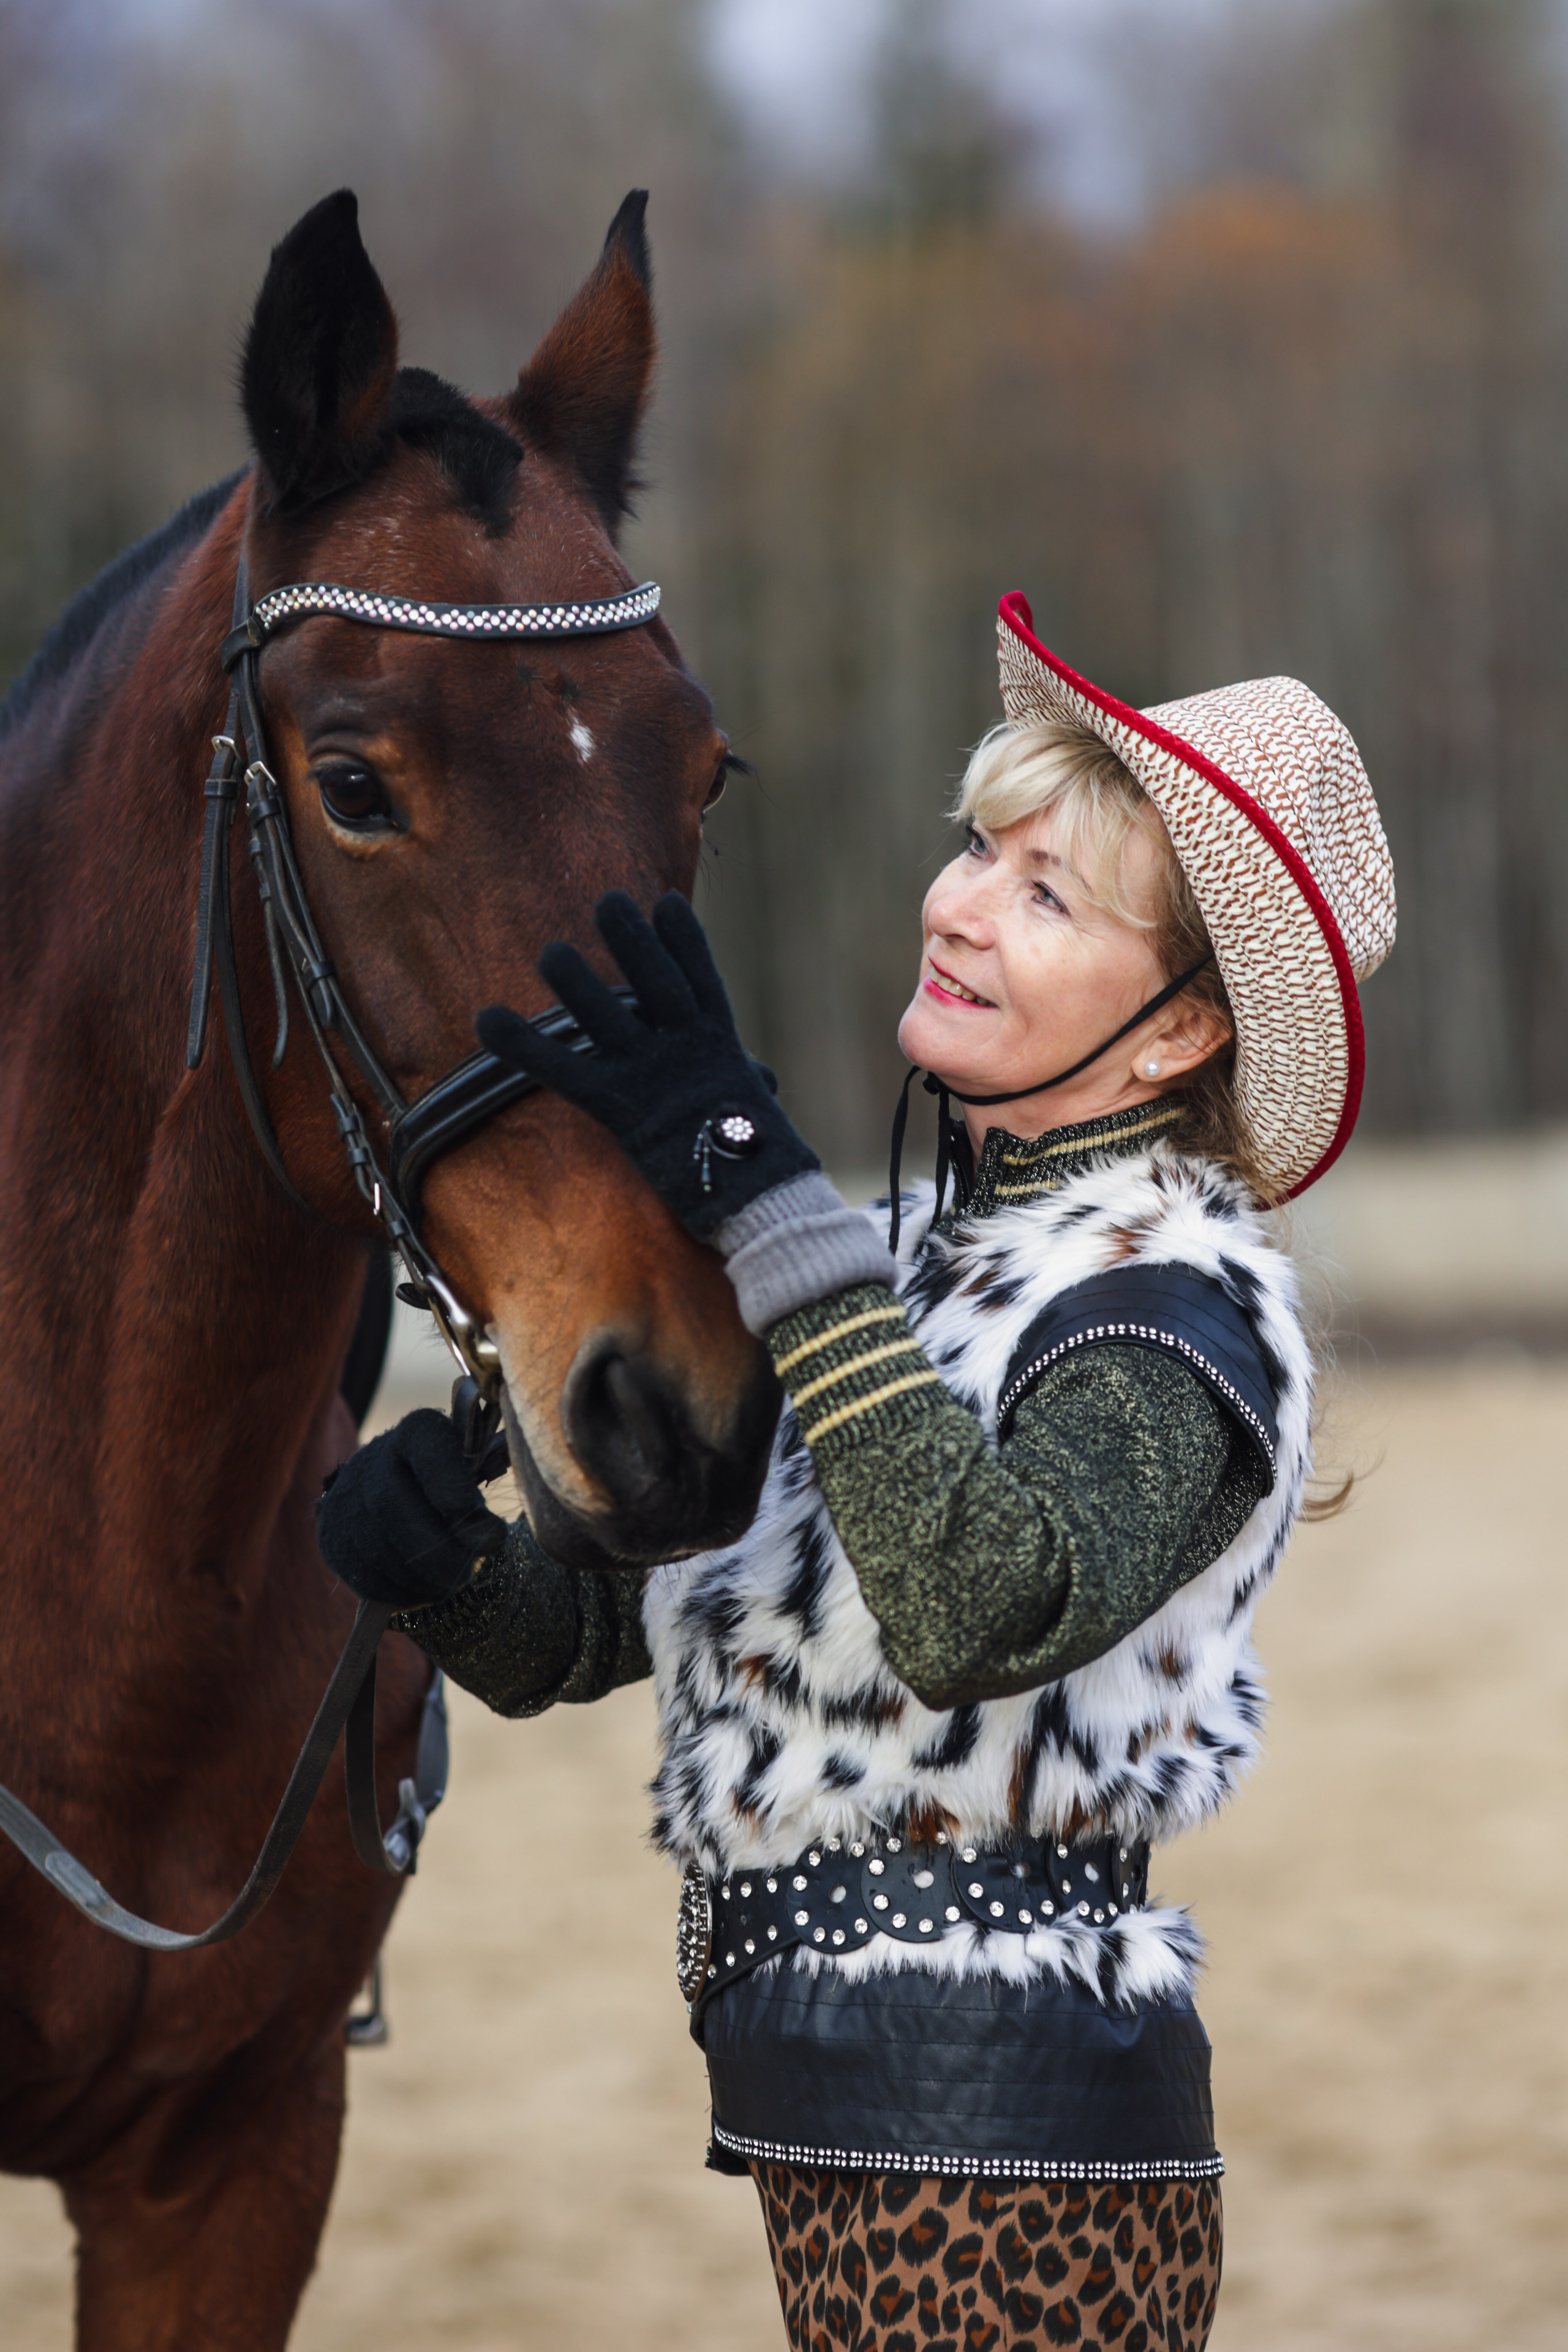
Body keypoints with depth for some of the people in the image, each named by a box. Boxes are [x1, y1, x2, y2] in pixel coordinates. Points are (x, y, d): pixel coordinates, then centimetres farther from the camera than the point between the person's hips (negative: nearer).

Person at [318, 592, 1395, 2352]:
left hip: (1003, 2158, -8)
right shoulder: (911, 1260, 12)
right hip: (841, 2138, 8)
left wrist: (761, 1200, -31)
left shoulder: (1178, 1313, -14)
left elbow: (982, 1605, -35)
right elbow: (594, 1623, 13)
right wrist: (441, 1559, -10)